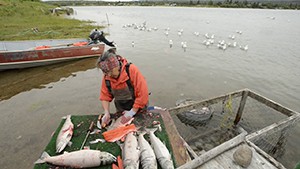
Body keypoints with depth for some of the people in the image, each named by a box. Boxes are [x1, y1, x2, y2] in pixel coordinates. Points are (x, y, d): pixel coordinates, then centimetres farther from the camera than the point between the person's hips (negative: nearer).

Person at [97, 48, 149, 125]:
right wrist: (107, 113, -16)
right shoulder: (106, 77, -12)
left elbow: (142, 93, -25)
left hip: (137, 110, -3)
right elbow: (105, 96, -3)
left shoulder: (131, 70, -26)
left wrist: (132, 112, -23)